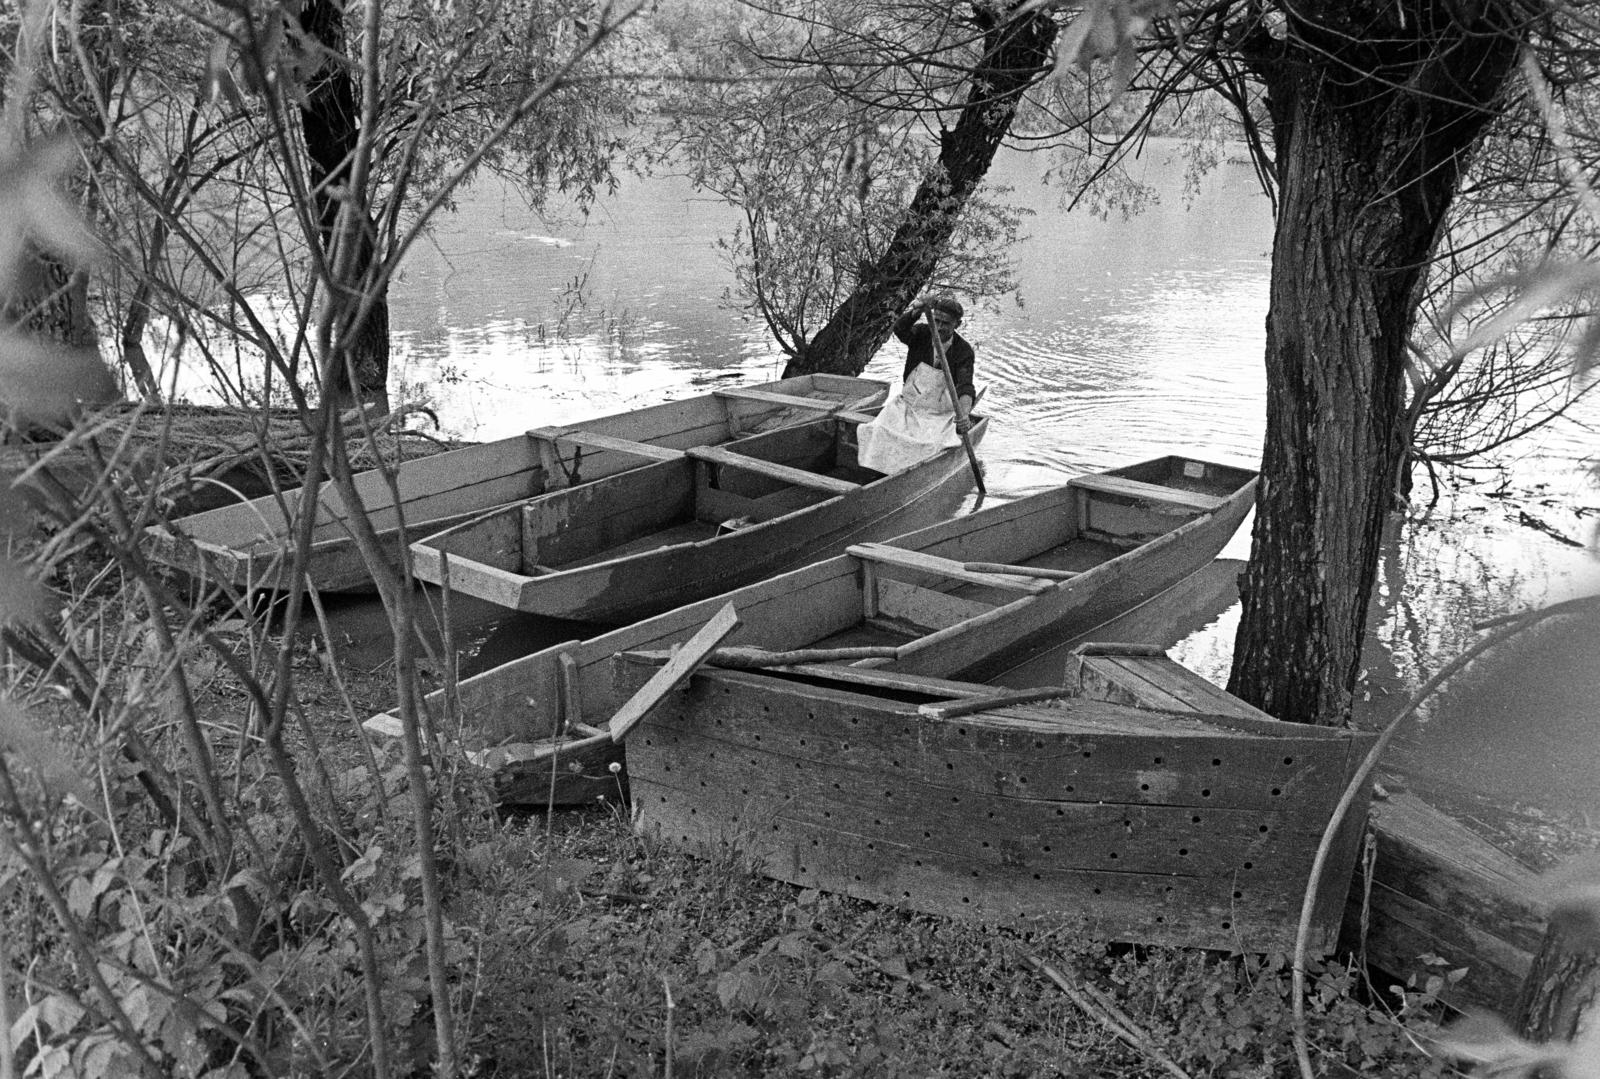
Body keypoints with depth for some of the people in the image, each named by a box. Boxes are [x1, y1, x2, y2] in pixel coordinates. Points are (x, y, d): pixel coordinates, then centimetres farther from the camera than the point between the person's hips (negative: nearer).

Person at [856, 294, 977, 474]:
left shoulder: (963, 351, -7)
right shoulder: (922, 334, -1)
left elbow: (965, 387, -20)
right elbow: (899, 329, -24)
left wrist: (964, 415, -41)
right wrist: (917, 311, -45)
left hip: (941, 415, -2)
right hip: (908, 405, 2)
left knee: (930, 445, -30)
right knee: (881, 434, -24)